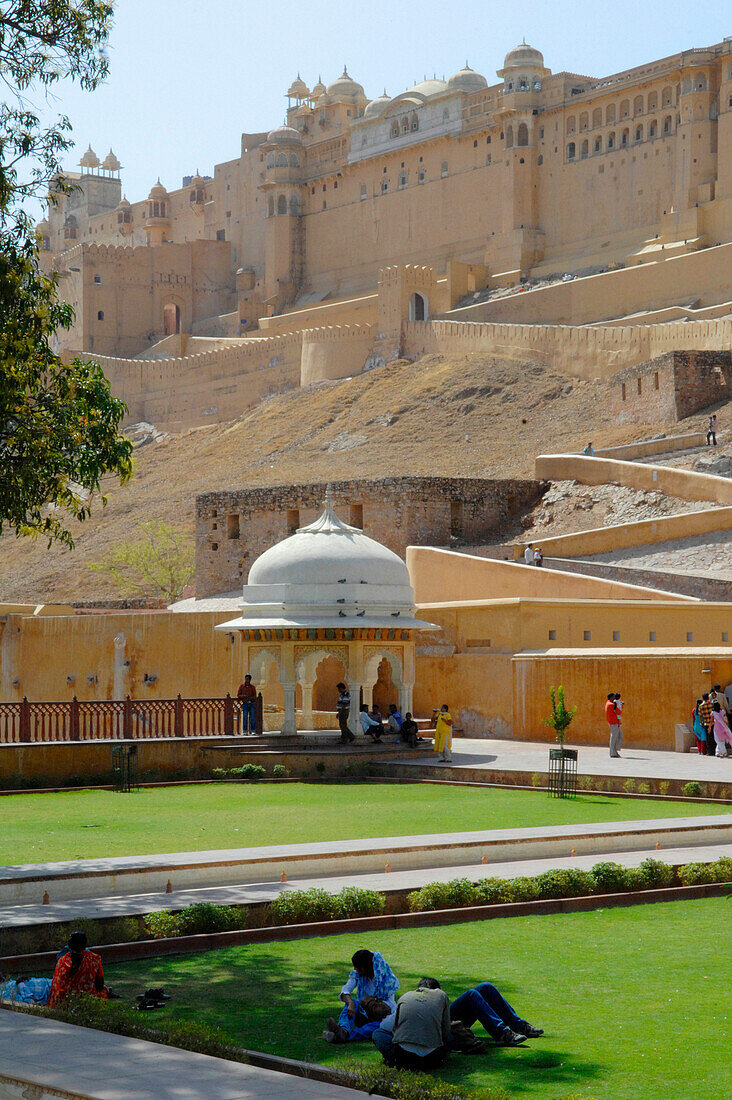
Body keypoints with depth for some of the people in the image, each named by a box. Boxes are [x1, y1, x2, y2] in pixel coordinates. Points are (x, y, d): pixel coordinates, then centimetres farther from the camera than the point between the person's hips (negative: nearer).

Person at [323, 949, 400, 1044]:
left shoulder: (387, 978, -10)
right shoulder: (357, 974, -1)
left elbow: (390, 1006, -12)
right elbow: (345, 991, -16)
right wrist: (350, 1003, -37)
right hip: (364, 1016, 3)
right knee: (351, 1001, -28)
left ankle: (345, 1036, -61)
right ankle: (344, 1031, -57)